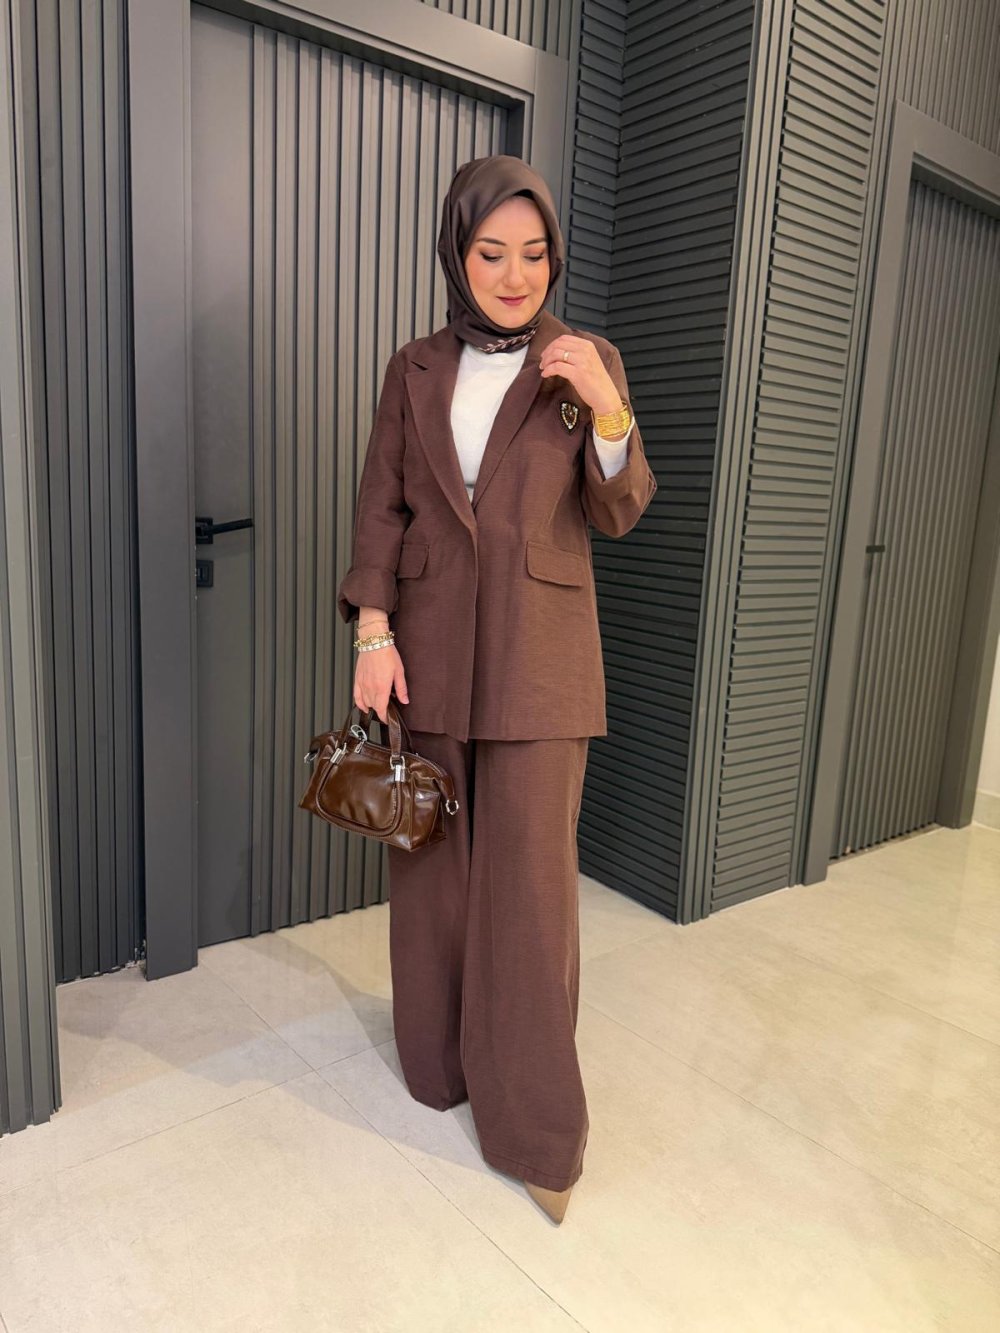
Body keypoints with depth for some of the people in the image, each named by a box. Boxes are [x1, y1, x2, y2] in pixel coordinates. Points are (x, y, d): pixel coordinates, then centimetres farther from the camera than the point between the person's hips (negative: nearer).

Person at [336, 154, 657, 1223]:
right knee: (433, 862, 11)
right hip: (431, 646, 3)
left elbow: (619, 516, 2)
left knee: (531, 878, -2)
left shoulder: (587, 363, 4)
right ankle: (439, 1060, 34)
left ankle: (538, 1123, 16)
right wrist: (373, 628, -6)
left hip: (539, 653, -2)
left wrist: (607, 410, -15)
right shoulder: (414, 372, 9)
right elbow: (381, 506, 6)